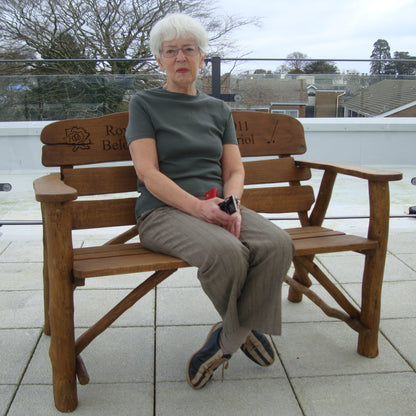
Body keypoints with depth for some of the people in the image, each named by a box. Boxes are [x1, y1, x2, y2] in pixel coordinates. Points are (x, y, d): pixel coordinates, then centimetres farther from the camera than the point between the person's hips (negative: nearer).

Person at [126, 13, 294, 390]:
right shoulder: (144, 104, 6)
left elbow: (235, 170, 12)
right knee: (227, 251, -34)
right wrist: (199, 207, -20)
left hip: (218, 206, 4)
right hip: (163, 211, -4)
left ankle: (227, 338, -9)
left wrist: (230, 204, -12)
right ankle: (244, 329, -3)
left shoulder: (218, 109, 19)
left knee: (278, 243, -26)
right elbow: (148, 173, -6)